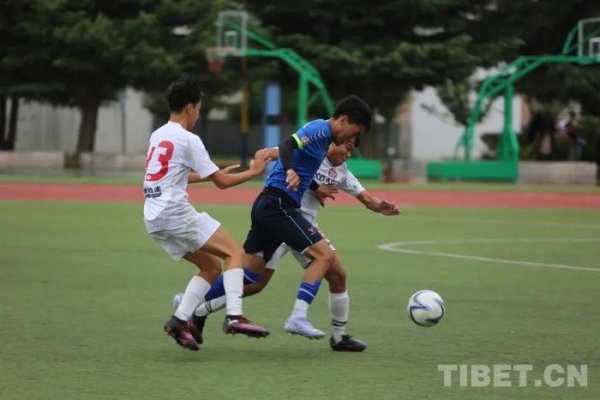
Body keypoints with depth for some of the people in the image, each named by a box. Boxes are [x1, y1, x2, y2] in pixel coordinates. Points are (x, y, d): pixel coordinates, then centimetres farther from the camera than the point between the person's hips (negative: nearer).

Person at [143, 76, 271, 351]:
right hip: (176, 212, -8)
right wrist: (253, 172, 7)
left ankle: (180, 320, 1)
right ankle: (234, 316, -22)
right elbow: (222, 182, -6)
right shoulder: (188, 140, -7)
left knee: (211, 266, 14)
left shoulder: (157, 136, 18)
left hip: (153, 219, 8)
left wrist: (209, 174, 37)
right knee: (234, 252, -6)